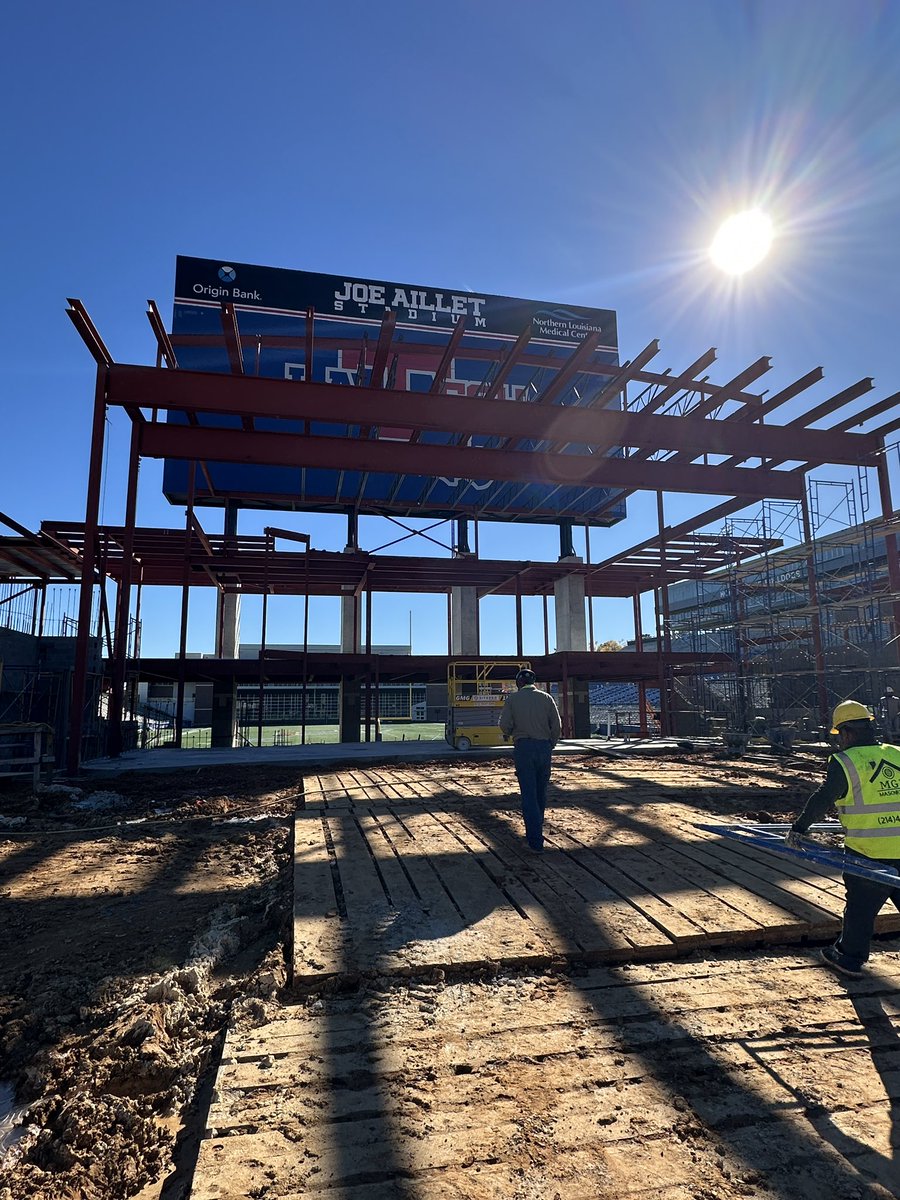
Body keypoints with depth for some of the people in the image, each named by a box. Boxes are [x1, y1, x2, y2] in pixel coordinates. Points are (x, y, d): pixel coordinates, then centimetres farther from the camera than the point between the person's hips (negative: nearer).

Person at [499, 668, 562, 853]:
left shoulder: (512, 699, 2)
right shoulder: (546, 698, 6)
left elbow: (505, 725, -5)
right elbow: (557, 727, 3)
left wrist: (508, 734, 17)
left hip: (523, 748, -3)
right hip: (544, 747, 3)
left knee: (529, 794, -2)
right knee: (541, 793, 16)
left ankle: (536, 842, -6)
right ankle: (534, 832, 30)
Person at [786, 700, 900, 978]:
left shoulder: (845, 762, -10)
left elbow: (822, 800, -10)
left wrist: (798, 828, 0)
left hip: (868, 852, -4)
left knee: (860, 907, 10)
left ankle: (850, 958, 23)